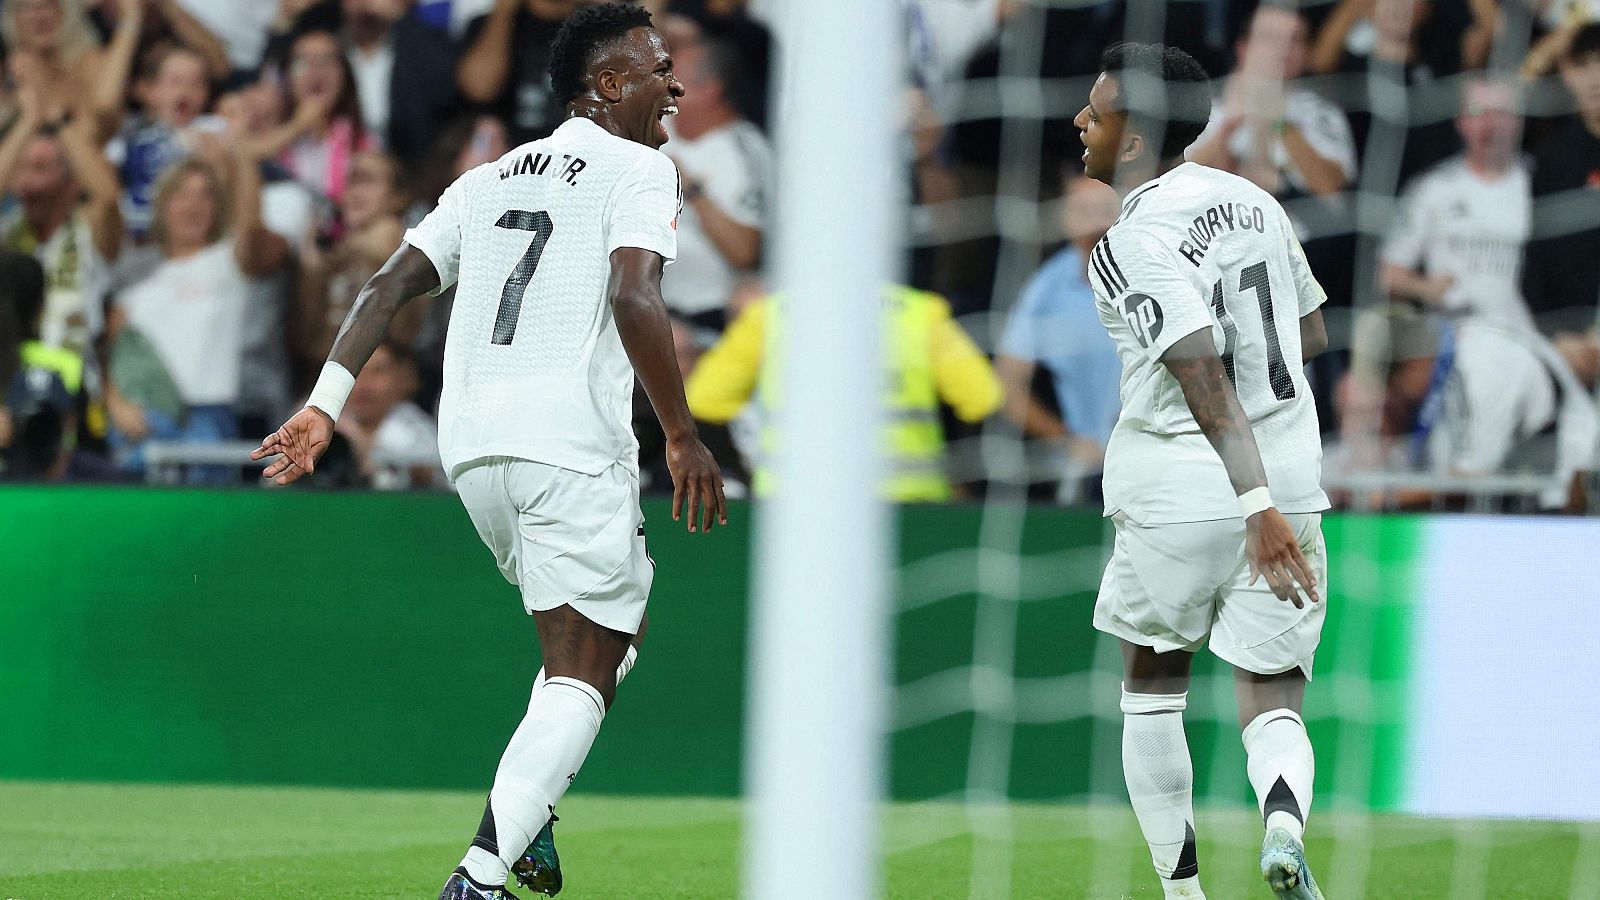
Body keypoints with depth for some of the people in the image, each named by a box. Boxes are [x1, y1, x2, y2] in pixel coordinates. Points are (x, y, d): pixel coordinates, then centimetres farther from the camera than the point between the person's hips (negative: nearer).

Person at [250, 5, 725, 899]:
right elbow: (635, 300, -15)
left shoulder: (487, 181, 21)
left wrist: (326, 403, 7)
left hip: (471, 447, 8)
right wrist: (685, 438, -11)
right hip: (573, 446, -8)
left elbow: (391, 285, 12)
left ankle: (524, 819, 12)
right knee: (583, 675, -7)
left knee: (612, 627, 25)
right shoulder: (638, 170, 0)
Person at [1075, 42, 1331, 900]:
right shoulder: (1254, 202, 7)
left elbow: (1203, 375, -24)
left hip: (1176, 497, -5)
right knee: (1271, 703, 6)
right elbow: (1314, 336, 17)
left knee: (1152, 691, 17)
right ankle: (1284, 822, -25)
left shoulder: (1132, 247, -14)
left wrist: (1258, 506, -30)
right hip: (1290, 474, 5)